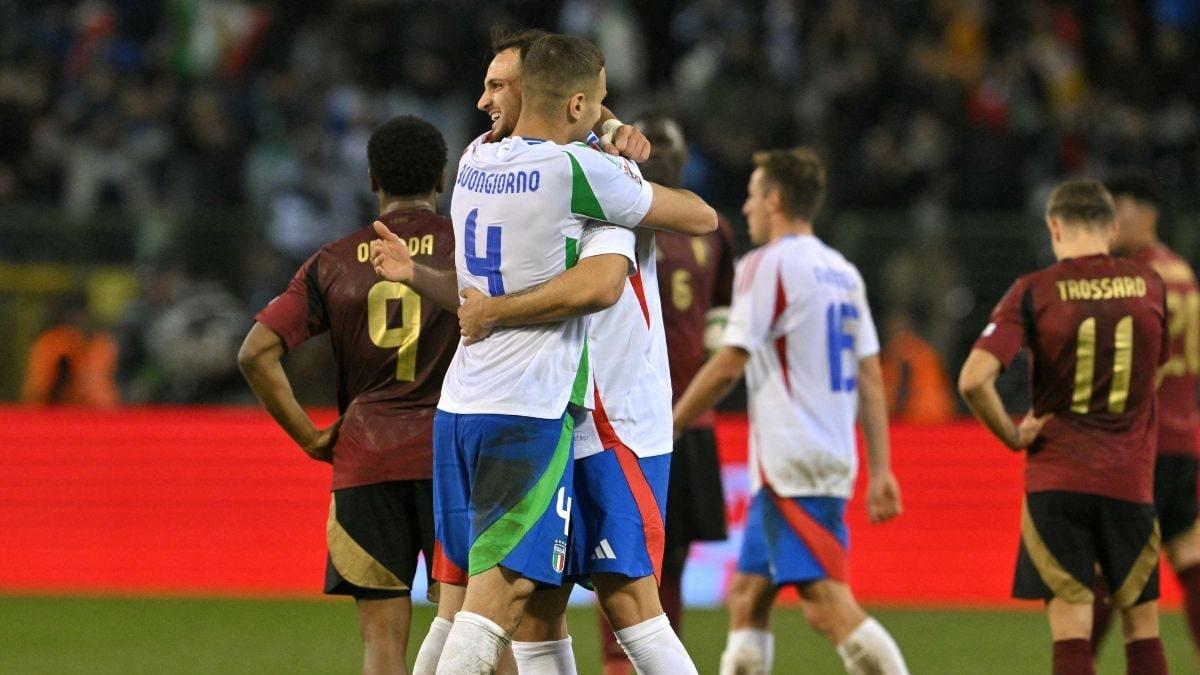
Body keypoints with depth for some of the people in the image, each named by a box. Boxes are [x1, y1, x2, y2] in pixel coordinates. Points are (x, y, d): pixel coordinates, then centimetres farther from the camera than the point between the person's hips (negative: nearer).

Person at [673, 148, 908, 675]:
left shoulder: (768, 265, -8)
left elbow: (728, 367, -12)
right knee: (747, 596, 14)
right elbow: (870, 379, 13)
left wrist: (665, 429, -1)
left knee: (829, 605, -14)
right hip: (835, 460, 9)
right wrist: (881, 471, 13)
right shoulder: (843, 272, 16)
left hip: (790, 465, -9)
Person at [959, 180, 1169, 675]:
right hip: (1130, 480, 2)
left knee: (1071, 631, -2)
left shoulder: (1034, 292, -6)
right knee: (1142, 629, 12)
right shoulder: (1150, 286, 3)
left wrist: (1011, 435, -2)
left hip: (1056, 481, -2)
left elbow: (974, 379, -16)